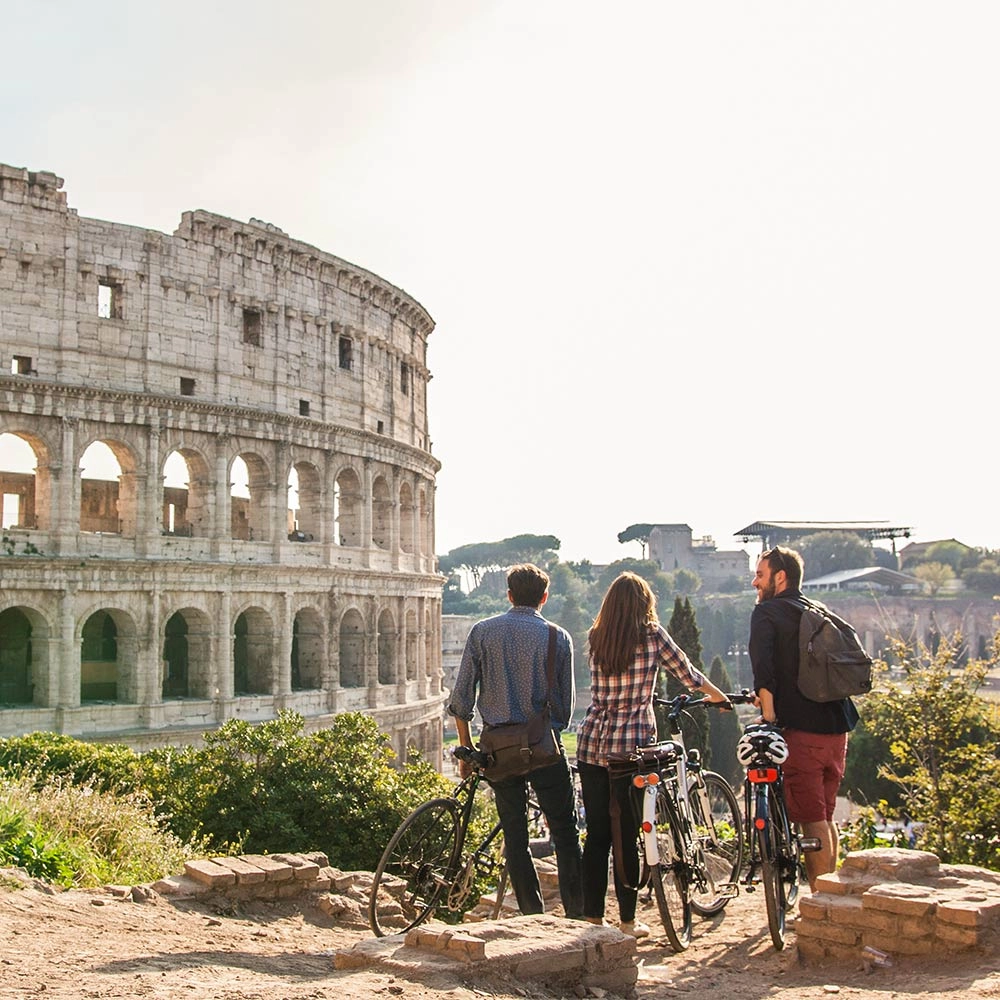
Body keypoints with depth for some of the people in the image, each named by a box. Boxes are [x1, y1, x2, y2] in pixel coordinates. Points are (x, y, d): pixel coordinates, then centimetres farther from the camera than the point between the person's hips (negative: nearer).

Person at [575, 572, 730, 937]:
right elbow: (686, 674, 8)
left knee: (596, 834, 10)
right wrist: (719, 697, 27)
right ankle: (627, 921, 11)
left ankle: (592, 917, 15)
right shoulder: (652, 635, -4)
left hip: (592, 742, 4)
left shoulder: (595, 638, 6)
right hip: (631, 745, -4)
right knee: (627, 836, 4)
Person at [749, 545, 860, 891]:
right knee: (825, 816, 17)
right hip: (837, 727, 8)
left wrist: (768, 711, -22)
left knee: (812, 820, -3)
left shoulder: (767, 612, -4)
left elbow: (763, 663, -21)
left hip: (801, 730, -8)